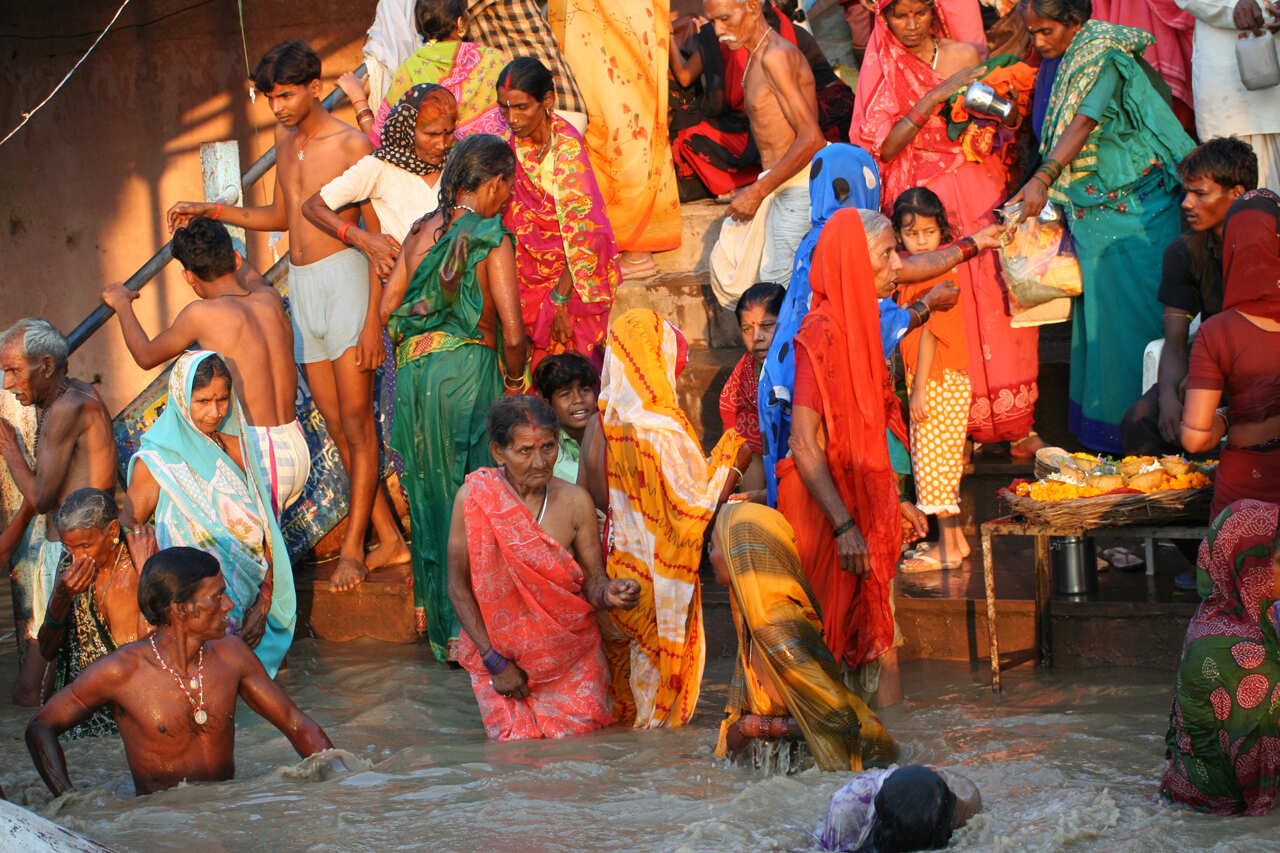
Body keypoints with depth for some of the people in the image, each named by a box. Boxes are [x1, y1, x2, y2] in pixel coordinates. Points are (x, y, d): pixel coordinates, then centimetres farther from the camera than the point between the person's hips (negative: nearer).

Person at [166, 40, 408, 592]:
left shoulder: (351, 145, -10)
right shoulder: (284, 138, 12)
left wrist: (373, 318, -16)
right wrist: (211, 212, 14)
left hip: (343, 278, -7)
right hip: (300, 287, 7)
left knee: (356, 421, -7)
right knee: (337, 427, 6)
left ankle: (352, 551, -4)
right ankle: (390, 540, 12)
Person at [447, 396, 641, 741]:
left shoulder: (574, 501, -7)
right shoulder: (474, 498, -11)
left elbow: (592, 580, -3)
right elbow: (458, 587, -6)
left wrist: (608, 593, -28)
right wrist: (495, 661, -9)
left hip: (571, 658, 1)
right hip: (498, 654, -1)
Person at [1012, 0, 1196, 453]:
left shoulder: (1103, 60, -15)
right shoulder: (1052, 67, 9)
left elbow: (1083, 125, -28)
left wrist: (1043, 178, -39)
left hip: (1135, 207, -7)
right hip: (1090, 207, 7)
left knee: (1132, 309, -4)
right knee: (1097, 309, 9)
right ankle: (1103, 422, 15)